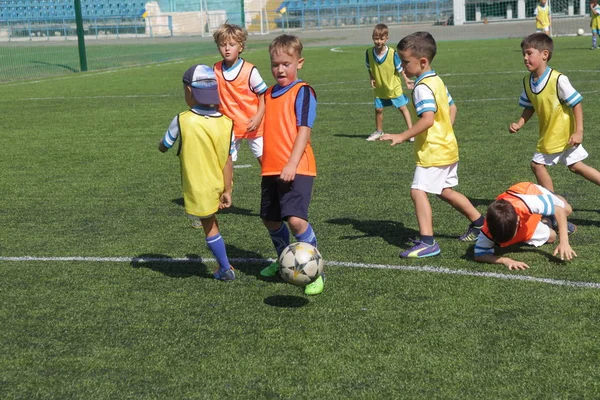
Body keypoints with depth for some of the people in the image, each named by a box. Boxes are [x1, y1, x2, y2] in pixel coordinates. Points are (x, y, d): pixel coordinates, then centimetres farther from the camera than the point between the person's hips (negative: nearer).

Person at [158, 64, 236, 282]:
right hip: (219, 186, 3)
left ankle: (226, 269, 20)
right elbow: (227, 160, -8)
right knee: (210, 221, 26)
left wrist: (162, 142, 23)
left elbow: (163, 147, -1)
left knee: (210, 226, 13)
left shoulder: (182, 120, -16)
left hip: (197, 189, -3)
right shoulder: (226, 123, -9)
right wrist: (227, 191, -3)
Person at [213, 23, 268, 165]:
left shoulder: (250, 70, -11)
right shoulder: (215, 70, 1)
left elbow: (263, 94, -7)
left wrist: (258, 117, -18)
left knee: (264, 158, -2)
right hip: (228, 127, 3)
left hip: (251, 126, -3)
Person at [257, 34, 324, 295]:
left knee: (295, 219, -20)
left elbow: (304, 130, -16)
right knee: (271, 220, 16)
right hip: (271, 169, 8)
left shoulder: (302, 92, -7)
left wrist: (292, 165, -24)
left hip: (296, 169, -8)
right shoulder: (269, 94, 14)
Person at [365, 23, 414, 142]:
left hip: (394, 87, -3)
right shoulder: (369, 52, -12)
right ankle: (379, 131, 31)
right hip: (379, 88, 3)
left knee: (402, 108, 1)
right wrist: (371, 79, -8)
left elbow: (400, 68, -7)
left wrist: (406, 80, -9)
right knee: (378, 109, 12)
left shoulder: (392, 53, -20)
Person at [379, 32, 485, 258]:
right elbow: (452, 108, 20)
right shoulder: (437, 81, 12)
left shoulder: (423, 88, -19)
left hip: (433, 152, -11)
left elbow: (427, 119, -31)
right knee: (445, 191, 22)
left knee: (418, 190, -13)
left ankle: (427, 242, -18)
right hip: (447, 147, 11)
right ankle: (478, 222, 34)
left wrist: (402, 136, -30)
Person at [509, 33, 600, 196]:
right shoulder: (527, 81, 0)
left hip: (564, 133, -7)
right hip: (548, 134, 7)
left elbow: (576, 104, -18)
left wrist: (579, 132, -20)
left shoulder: (558, 79, -22)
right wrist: (519, 124, -4)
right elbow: (530, 107, 12)